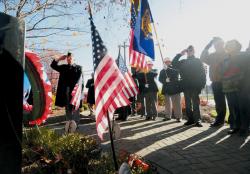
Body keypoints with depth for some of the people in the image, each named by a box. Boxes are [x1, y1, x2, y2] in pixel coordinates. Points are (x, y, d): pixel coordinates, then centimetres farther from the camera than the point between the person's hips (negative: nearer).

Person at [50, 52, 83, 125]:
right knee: (67, 108, 9)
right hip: (65, 91, 4)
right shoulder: (63, 67, 15)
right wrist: (59, 59, 6)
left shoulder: (78, 67, 3)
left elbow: (80, 80, -2)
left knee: (75, 108, -1)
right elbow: (53, 65, 19)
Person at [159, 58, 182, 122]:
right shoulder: (162, 71, 15)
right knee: (167, 103, 6)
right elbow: (160, 79, 3)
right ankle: (168, 116, 13)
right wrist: (165, 80, -17)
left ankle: (178, 117, 0)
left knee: (177, 103, -4)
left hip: (175, 88, -3)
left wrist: (167, 68, -19)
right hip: (166, 89, 3)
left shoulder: (174, 68, 7)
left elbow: (176, 73, -14)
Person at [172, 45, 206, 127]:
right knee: (188, 104, 5)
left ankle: (197, 120, -4)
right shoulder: (183, 62, 17)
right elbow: (173, 64, 4)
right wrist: (180, 54, 1)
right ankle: (190, 119, 12)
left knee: (195, 103, -6)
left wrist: (202, 84, -10)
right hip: (186, 86, 4)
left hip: (195, 86, -3)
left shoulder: (198, 61, 8)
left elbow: (202, 73, 1)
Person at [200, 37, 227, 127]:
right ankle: (220, 119, 19)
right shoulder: (212, 55, 13)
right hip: (216, 82, 4)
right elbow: (203, 58, -1)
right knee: (219, 103, 10)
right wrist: (207, 47, -3)